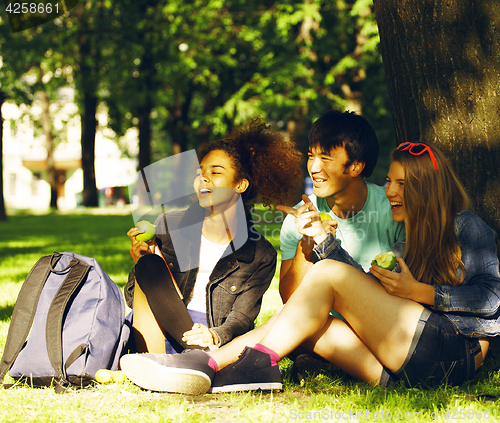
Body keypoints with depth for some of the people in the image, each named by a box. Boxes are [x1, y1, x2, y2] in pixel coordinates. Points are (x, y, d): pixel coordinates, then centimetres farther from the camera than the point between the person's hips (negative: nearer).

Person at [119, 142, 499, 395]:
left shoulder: (467, 227, 11)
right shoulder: (407, 245, 30)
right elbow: (369, 287, 15)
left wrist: (419, 291, -10)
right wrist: (324, 238, 11)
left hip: (458, 352, -7)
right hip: (406, 369, 7)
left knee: (327, 275, -17)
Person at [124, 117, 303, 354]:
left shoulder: (261, 256, 1)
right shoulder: (169, 226, 3)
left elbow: (241, 318, -4)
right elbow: (133, 298, 6)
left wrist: (214, 336, -28)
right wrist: (141, 264, -16)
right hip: (160, 333, 2)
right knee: (150, 266, -26)